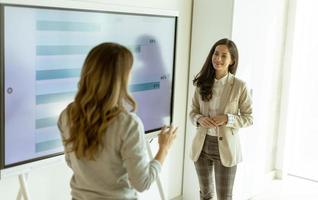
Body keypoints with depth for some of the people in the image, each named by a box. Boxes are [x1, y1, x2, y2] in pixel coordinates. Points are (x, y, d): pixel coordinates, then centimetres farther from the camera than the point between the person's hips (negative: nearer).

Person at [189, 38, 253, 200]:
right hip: (202, 145, 3)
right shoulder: (202, 83, 0)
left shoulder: (239, 86, -10)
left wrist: (227, 119, -21)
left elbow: (248, 118, -5)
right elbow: (193, 112, 6)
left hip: (225, 147, -3)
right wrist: (199, 119, -16)